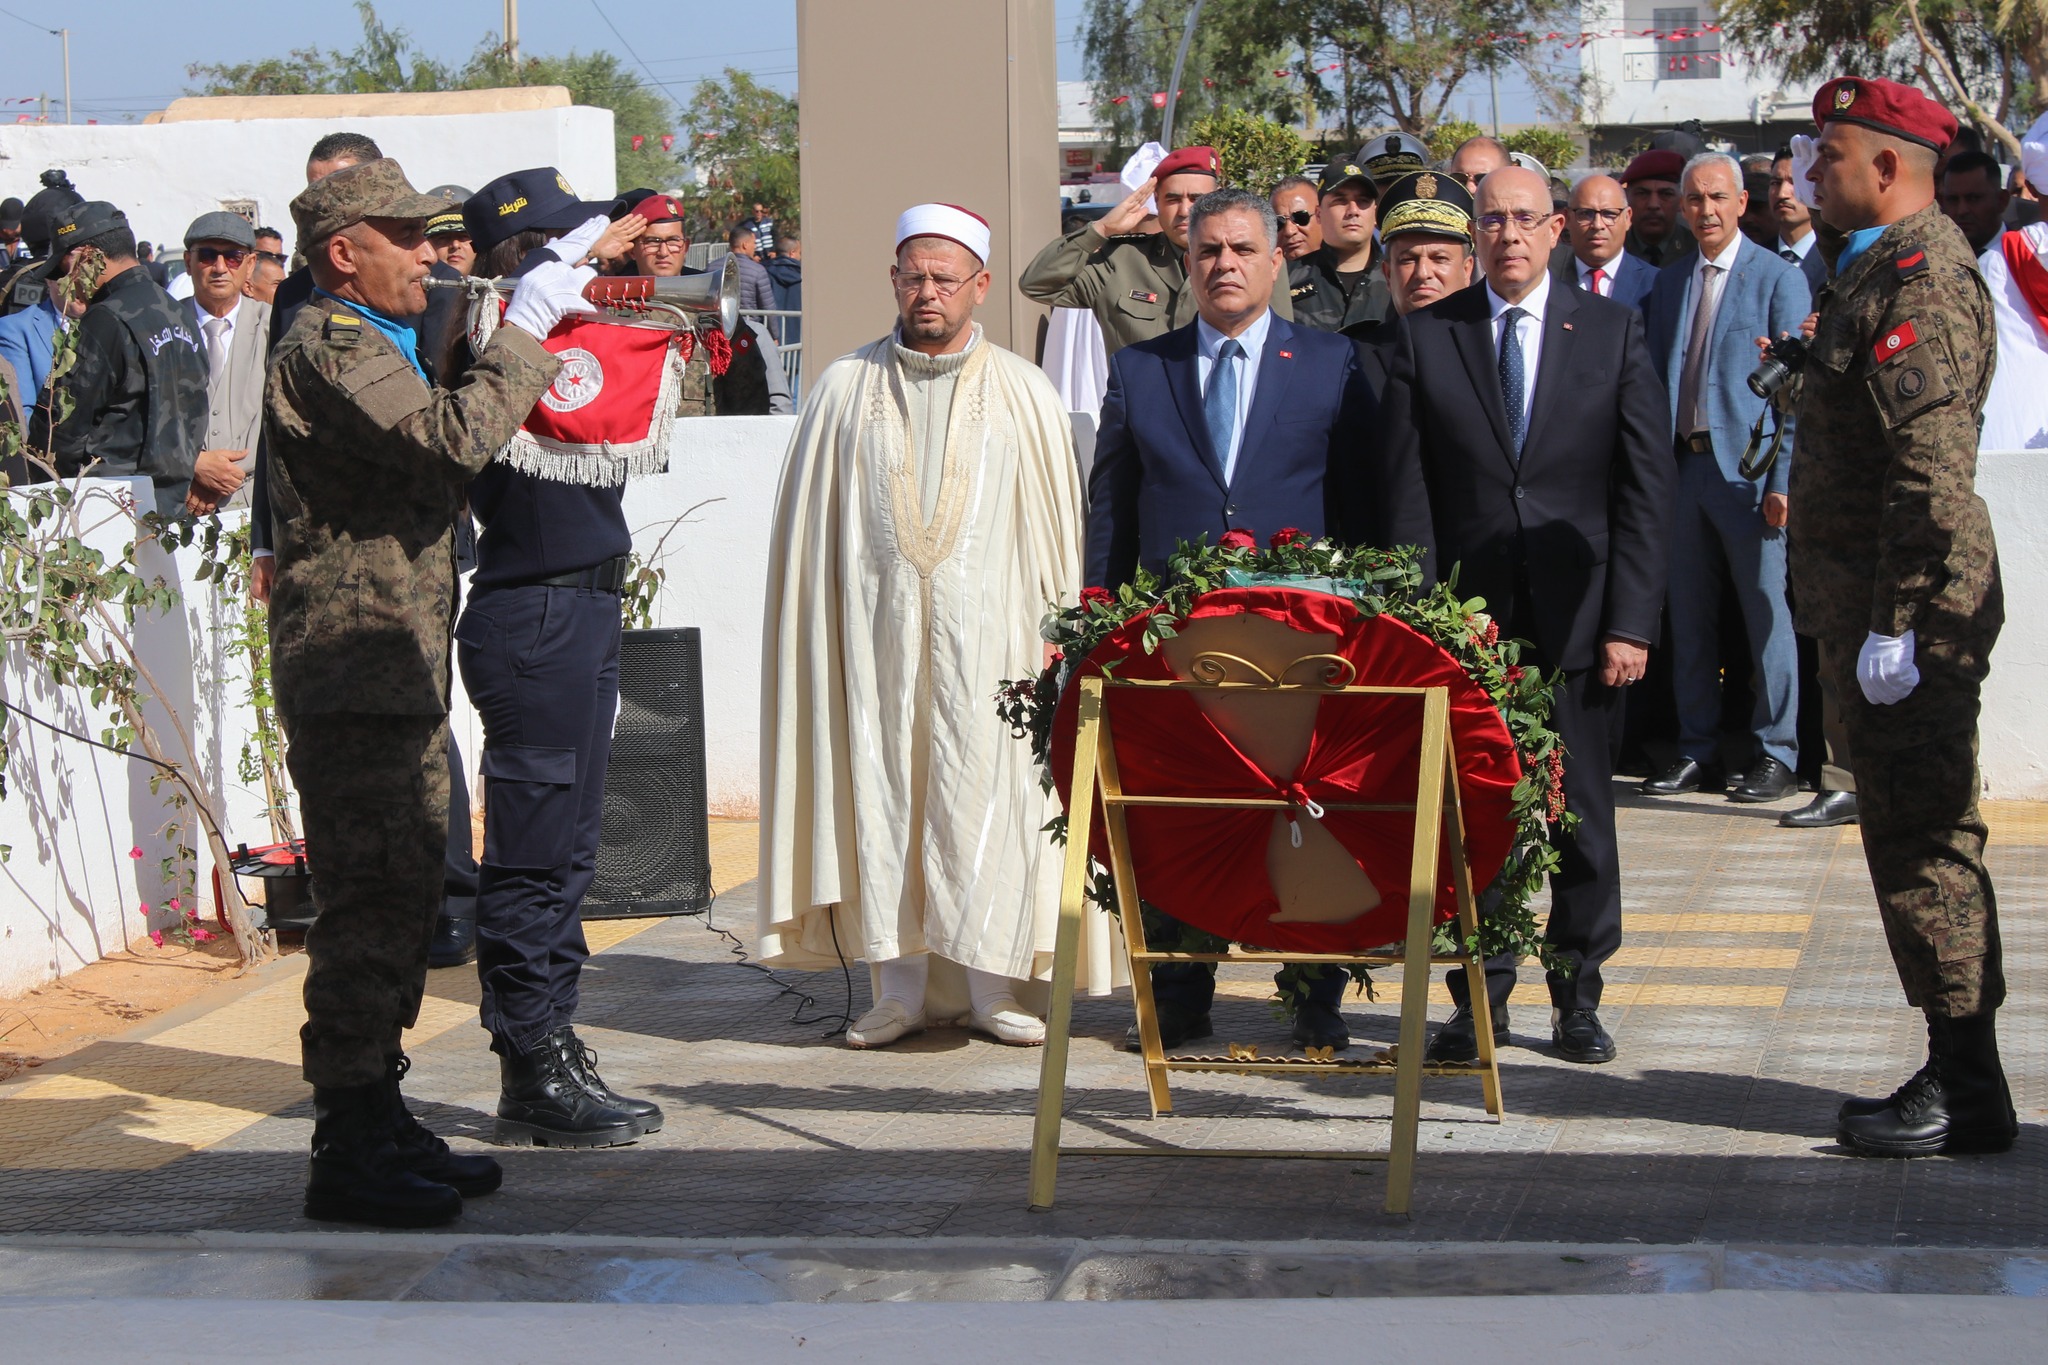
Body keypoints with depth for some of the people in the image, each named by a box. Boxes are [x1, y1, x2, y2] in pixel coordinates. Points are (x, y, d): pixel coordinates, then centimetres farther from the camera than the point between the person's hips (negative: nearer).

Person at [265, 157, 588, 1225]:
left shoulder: (372, 346, 22)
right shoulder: (325, 353, -14)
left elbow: (431, 468, 29)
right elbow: (452, 437, -27)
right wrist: (525, 332, -19)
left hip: (398, 675, 11)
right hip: (351, 675, -11)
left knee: (402, 899, 14)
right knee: (371, 905, -10)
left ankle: (378, 1119, 22)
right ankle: (348, 1151, -7)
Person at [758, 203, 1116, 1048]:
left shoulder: (1024, 394, 7)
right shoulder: (846, 391, 9)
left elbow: (1056, 527, 7)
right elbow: (808, 527, 9)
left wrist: (1054, 629, -3)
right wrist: (820, 639, 1)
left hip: (985, 637, -1)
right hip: (876, 636, 1)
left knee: (989, 797, -3)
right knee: (883, 796, 0)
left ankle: (993, 987, 6)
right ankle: (901, 988, 7)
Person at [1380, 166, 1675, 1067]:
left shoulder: (1613, 332, 4)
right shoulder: (1426, 336, 4)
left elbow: (1647, 486, 1)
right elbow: (1402, 485, 3)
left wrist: (1633, 621, -6)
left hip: (1576, 615, 0)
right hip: (1466, 615, 0)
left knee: (1581, 812, 6)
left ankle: (1578, 996, 18)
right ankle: (1481, 998, 11)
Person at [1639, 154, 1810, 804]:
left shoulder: (1778, 278, -3)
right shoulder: (1669, 282, 14)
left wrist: (1784, 480, -14)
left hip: (1748, 467, -6)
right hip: (1681, 463, 6)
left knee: (1766, 610, -2)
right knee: (1689, 616, 9)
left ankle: (1776, 755, 4)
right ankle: (1697, 751, 17)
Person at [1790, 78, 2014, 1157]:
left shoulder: (1923, 276, -16)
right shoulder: (1876, 269, 17)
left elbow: (1932, 470, -24)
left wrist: (1898, 622, -25)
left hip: (1912, 616, -10)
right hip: (1873, 607, 10)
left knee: (1921, 843, -6)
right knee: (1910, 837, 13)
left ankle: (1967, 1096, -1)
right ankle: (1957, 1073, 19)